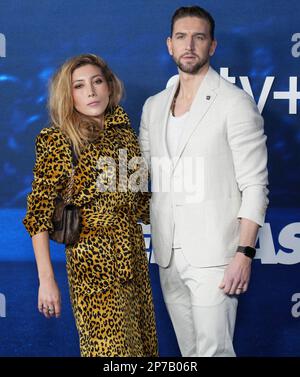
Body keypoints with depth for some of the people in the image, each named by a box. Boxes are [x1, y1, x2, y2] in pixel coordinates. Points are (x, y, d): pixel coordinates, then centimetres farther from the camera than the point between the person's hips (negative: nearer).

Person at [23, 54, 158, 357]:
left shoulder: (124, 132, 8)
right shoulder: (59, 141, -8)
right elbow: (39, 215, -10)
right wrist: (46, 279, -14)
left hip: (134, 256, 6)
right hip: (93, 262, -6)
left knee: (142, 343, 11)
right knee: (110, 349, -2)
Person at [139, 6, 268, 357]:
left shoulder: (235, 102, -5)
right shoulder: (153, 106, 12)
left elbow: (254, 185, -9)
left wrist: (245, 253, -16)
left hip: (213, 256, -5)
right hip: (167, 255, 6)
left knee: (214, 350, -6)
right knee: (189, 349, 14)